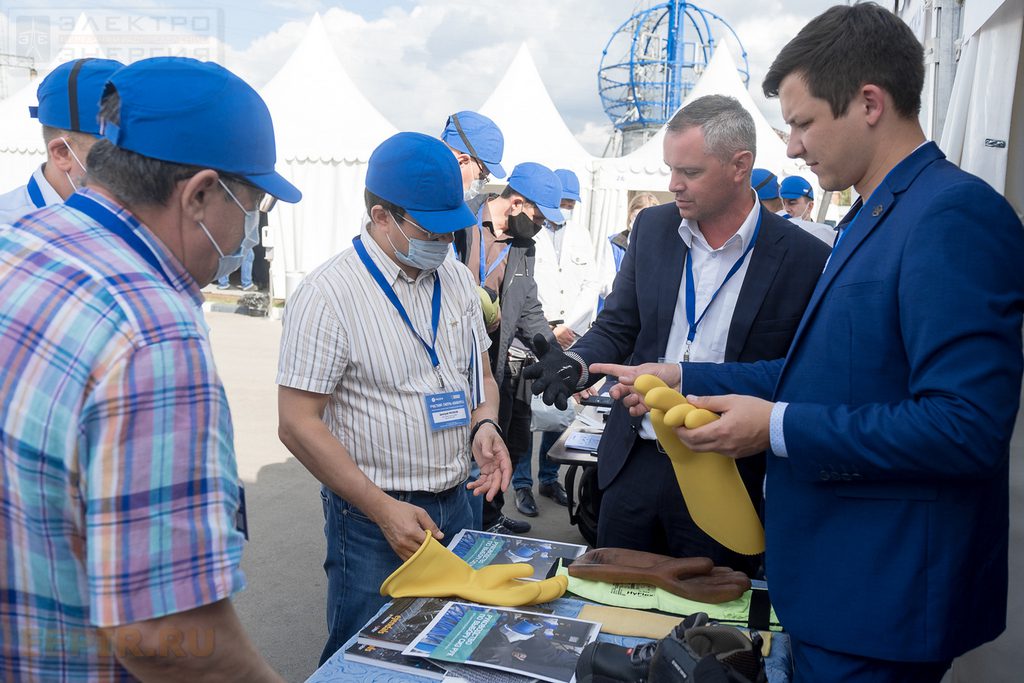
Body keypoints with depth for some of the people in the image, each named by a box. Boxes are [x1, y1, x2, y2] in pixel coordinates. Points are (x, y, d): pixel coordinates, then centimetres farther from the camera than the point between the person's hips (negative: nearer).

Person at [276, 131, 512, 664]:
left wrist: (485, 424, -8)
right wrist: (383, 509, -18)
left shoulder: (456, 278, 5)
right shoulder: (328, 295, -16)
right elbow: (298, 424, -17)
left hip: (457, 504, 6)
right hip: (373, 519, -6)